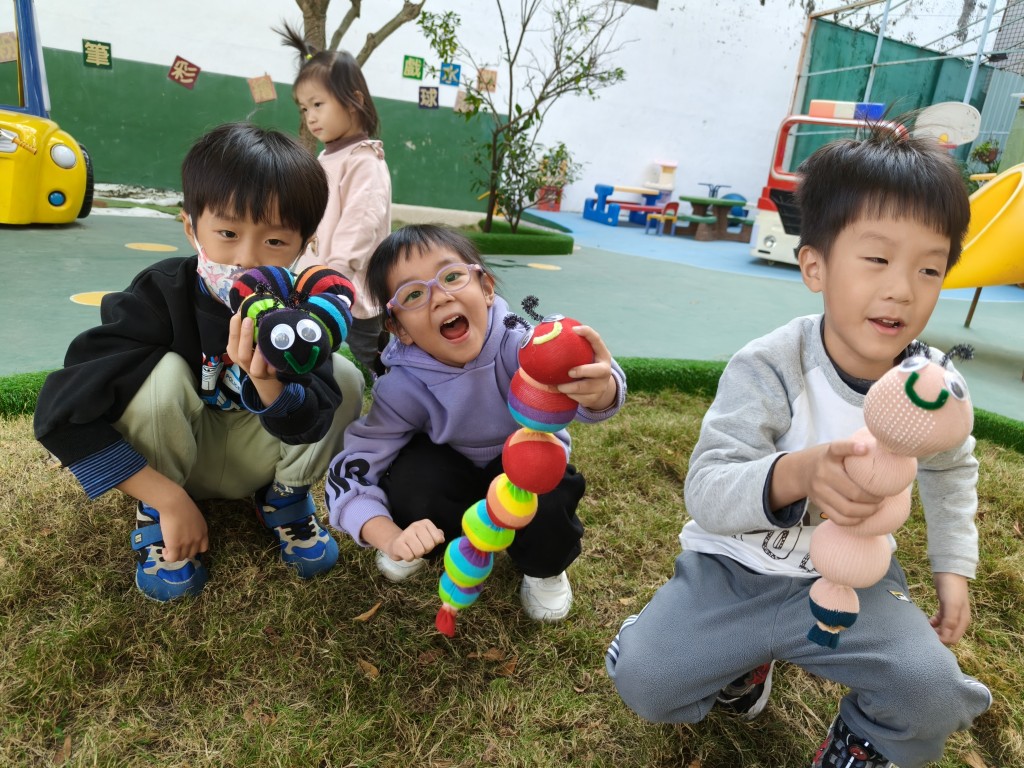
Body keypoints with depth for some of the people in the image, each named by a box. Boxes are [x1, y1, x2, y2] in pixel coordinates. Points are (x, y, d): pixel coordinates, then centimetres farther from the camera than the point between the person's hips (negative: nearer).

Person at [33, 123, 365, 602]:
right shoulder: (160, 296, -27)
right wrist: (169, 501, -32)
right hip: (163, 459, -1)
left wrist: (267, 381, -54)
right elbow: (61, 415, -30)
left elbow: (304, 426, -30)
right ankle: (152, 517, -7)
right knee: (164, 372, -32)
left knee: (343, 378, -21)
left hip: (250, 459, 2)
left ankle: (284, 498, 3)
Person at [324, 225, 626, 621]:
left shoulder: (516, 343, -32)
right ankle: (427, 545, 5)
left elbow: (570, 377, -52)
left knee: (550, 485, -34)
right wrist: (391, 538, -40)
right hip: (457, 478, 1)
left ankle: (545, 567, 1)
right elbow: (351, 471, -23)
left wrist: (601, 388, -76)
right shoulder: (402, 386, -26)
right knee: (411, 477, -30)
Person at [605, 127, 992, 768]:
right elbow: (706, 492, -32)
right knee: (642, 678, -12)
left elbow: (952, 469, 15)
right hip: (737, 570, -2)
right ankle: (746, 662, 20)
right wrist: (798, 473, -51)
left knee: (934, 696, -19)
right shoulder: (768, 369, -24)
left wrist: (954, 566, 9)